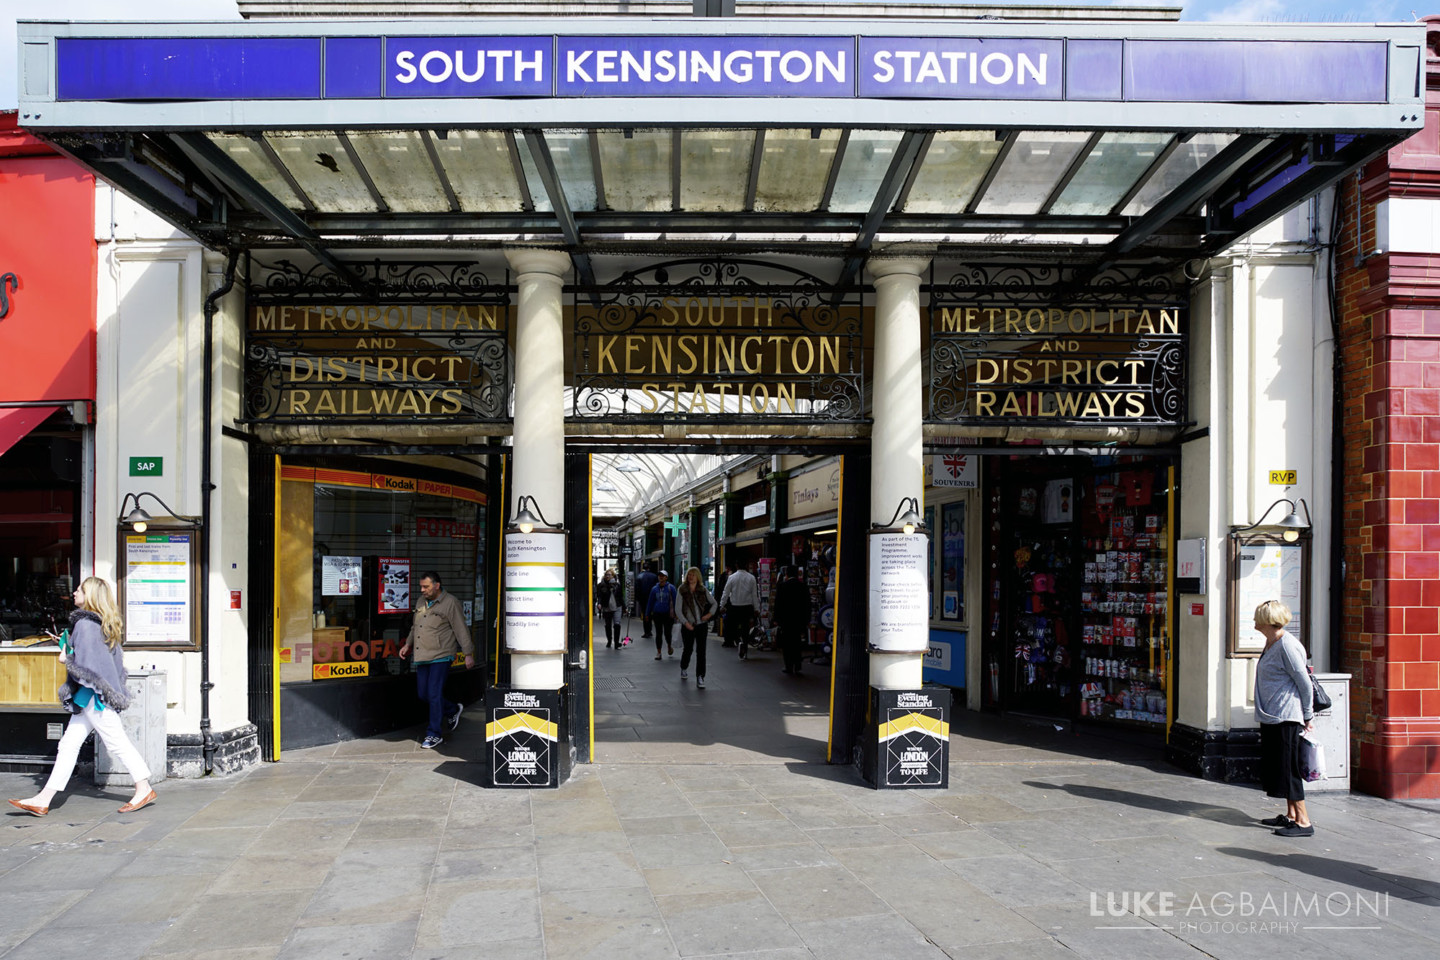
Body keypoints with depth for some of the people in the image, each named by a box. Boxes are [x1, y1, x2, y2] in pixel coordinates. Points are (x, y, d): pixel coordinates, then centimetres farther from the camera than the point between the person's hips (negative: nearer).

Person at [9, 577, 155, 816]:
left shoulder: (84, 624, -16)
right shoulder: (105, 625, 12)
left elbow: (83, 662, -21)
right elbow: (116, 657, 16)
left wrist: (66, 658, -3)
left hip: (92, 695, -10)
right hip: (89, 697, 10)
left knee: (116, 741, -2)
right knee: (69, 744, 9)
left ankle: (144, 789, 6)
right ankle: (43, 800, 12)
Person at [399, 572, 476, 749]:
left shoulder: (450, 602, -8)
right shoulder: (421, 601, 13)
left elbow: (461, 630, -8)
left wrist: (468, 654, -9)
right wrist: (408, 644, 23)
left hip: (440, 656, -8)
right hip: (422, 657, 8)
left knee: (434, 694, -7)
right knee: (423, 694, 10)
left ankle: (435, 734, 3)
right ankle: (453, 710, 32)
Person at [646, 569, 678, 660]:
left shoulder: (671, 588, -4)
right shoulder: (655, 589, 5)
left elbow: (674, 601, -2)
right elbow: (650, 602, 11)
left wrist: (675, 612, -7)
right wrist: (647, 614, 11)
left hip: (668, 614, -3)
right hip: (657, 614, 3)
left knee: (667, 633, 0)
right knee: (658, 634, 6)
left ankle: (669, 647, 30)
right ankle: (658, 652, 14)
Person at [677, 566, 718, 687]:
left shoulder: (703, 590, 4)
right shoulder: (682, 590, -3)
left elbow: (714, 603, 16)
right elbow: (678, 610, -5)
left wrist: (710, 614, 0)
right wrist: (686, 623, -13)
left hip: (702, 624, 1)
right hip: (688, 625, -1)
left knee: (701, 651, -6)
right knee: (688, 649, 12)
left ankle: (700, 678, -4)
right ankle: (683, 669, 41)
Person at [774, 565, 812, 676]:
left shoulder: (782, 586, -7)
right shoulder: (804, 586, 1)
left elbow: (778, 604, -6)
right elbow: (807, 605, 6)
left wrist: (777, 620, 1)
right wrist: (807, 621, 13)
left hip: (785, 620, -3)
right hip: (799, 620, 3)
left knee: (787, 643, 6)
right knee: (797, 643, 10)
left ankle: (789, 667, 3)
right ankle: (796, 668, 5)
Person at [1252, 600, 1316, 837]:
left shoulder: (1287, 646, -17)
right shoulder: (1271, 644, 13)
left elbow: (1305, 683, -14)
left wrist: (1307, 717, -7)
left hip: (1286, 717, -10)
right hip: (1271, 717, 10)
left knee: (1288, 768, -6)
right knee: (1276, 766, 14)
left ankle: (1303, 822, -1)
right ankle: (1290, 815, 24)